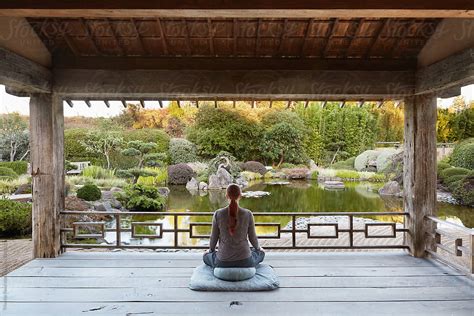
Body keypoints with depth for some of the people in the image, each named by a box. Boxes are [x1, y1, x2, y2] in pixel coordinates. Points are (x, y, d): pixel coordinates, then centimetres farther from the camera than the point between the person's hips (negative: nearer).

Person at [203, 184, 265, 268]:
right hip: (244, 260, 1)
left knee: (206, 256, 34)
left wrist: (211, 249, 23)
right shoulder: (248, 214, -10)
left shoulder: (218, 214, -11)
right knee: (261, 253, 35)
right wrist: (258, 247, 24)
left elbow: (214, 237, 0)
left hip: (224, 261, -1)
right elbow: (252, 237, 1)